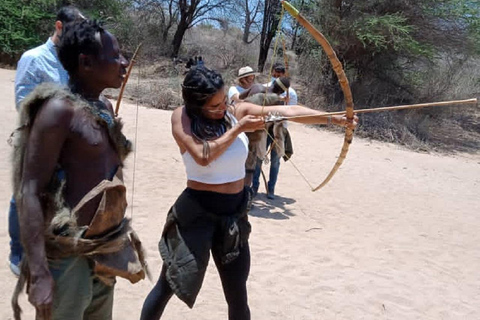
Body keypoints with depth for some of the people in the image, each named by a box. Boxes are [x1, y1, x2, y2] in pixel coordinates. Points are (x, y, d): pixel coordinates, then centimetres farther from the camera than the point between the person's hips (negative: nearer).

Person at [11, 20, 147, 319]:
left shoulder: (104, 106, 8)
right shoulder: (59, 108, -16)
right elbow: (29, 193, -19)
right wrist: (39, 274, -25)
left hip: (107, 250, 8)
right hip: (70, 255, -8)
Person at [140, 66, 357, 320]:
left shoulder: (238, 111, -1)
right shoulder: (182, 117, -9)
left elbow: (289, 111, -8)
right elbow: (203, 156, -24)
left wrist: (333, 118, -17)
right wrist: (238, 128, -17)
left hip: (234, 213, 4)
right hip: (196, 212, -3)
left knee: (237, 297, 13)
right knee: (166, 287, 8)